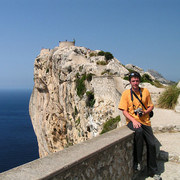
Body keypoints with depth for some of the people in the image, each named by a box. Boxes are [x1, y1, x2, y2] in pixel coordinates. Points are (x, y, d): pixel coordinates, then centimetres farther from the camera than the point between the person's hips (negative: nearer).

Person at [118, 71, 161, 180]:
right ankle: (137, 161, -18)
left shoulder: (145, 91, 6)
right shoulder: (126, 93, -2)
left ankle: (153, 171, 16)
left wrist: (145, 112, -10)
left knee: (152, 144, -3)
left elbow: (151, 106, 12)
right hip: (132, 120, -3)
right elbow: (124, 111, -5)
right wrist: (133, 120, -19)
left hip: (145, 121, 3)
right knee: (139, 131, -35)